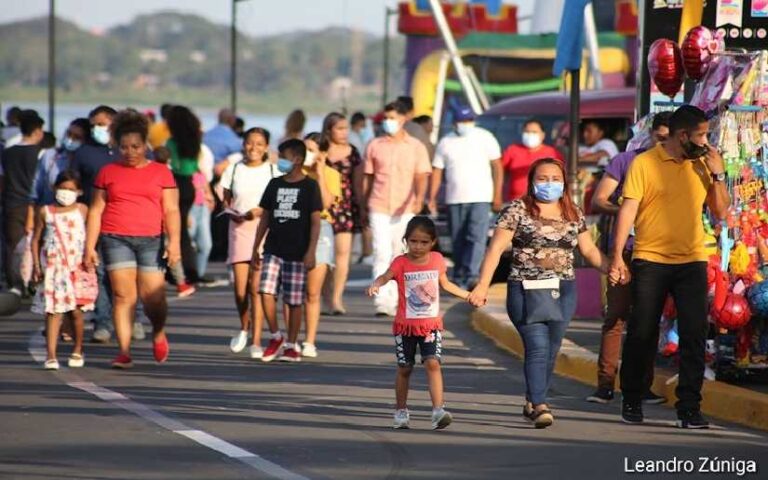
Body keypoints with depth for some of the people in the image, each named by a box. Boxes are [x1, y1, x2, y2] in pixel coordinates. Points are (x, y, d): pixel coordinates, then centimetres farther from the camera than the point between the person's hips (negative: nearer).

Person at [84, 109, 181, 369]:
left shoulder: (161, 172, 10)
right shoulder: (108, 173, 12)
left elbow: (171, 210, 5)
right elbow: (95, 210, 11)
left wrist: (174, 241, -8)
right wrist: (90, 246, 4)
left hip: (151, 240, 0)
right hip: (116, 239, 0)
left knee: (153, 298, -4)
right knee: (123, 296, -7)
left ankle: (159, 333, 27)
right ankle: (124, 352, -6)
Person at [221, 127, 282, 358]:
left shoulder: (273, 172, 2)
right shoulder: (234, 170, 8)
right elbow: (226, 201, 12)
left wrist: (263, 211, -14)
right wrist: (232, 213, -8)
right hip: (239, 229, 2)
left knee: (256, 287, -7)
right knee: (240, 288, -7)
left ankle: (256, 342, -3)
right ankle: (244, 328, 22)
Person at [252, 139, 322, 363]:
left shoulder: (309, 186, -3)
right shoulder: (275, 184, 10)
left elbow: (315, 221, -5)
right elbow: (265, 218, 15)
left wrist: (311, 251, -12)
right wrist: (255, 248, 12)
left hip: (297, 252, -3)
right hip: (273, 250, 3)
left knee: (294, 301, 2)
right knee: (266, 292, -13)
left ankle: (291, 345, 13)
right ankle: (275, 337, 4)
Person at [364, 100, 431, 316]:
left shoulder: (416, 147, 4)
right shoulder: (375, 146, 8)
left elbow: (421, 177, -5)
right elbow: (368, 178, 14)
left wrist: (419, 199, -24)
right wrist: (363, 208, 15)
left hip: (405, 210, 0)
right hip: (379, 208, 0)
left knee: (400, 256, 7)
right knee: (382, 252, -13)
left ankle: (394, 301, 19)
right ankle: (382, 301, -19)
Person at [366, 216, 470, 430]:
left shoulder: (437, 260, 3)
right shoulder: (401, 263, -9)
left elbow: (445, 284, 21)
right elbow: (386, 276, -28)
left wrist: (468, 295, 28)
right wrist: (375, 285, -51)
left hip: (431, 325, 1)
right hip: (405, 325, -1)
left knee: (433, 363, -15)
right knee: (404, 368, 9)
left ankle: (438, 411, -20)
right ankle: (401, 412, 24)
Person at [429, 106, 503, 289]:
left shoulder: (485, 138, 2)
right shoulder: (446, 142, 9)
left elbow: (497, 167, 1)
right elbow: (436, 171, 9)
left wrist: (497, 195, -5)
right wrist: (432, 198, 0)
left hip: (481, 198, -3)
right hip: (455, 199, 3)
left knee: (477, 238, -16)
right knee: (458, 241, 5)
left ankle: (471, 276, -22)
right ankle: (459, 278, 12)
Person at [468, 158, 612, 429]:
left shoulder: (574, 214, 12)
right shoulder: (518, 210, -1)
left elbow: (589, 249, 17)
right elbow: (496, 247, -5)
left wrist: (612, 269, 0)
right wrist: (483, 285, -13)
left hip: (563, 291, 4)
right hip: (527, 290, -4)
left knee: (551, 351, 7)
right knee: (537, 347, -14)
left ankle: (532, 403, 21)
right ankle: (540, 406, -16)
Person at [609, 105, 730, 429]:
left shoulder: (701, 166, 10)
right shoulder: (644, 164, -3)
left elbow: (720, 212, 11)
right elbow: (628, 210, -6)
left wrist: (717, 175, -1)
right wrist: (617, 256, -12)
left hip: (692, 261, 3)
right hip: (650, 261, -3)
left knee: (694, 335, -6)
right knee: (641, 334, 4)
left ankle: (689, 408, -2)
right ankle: (632, 402, 20)